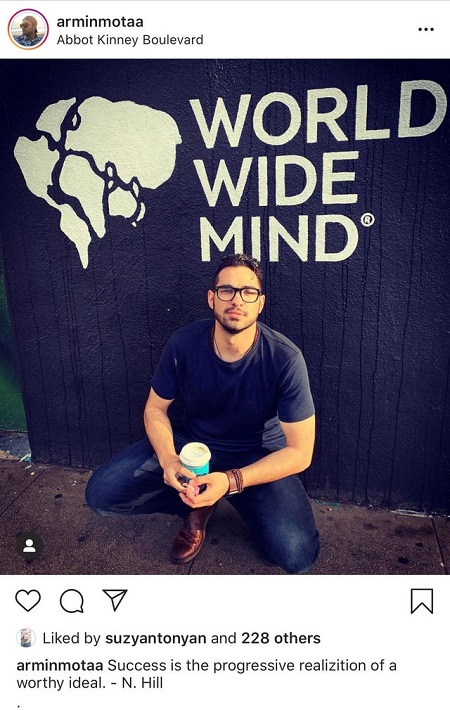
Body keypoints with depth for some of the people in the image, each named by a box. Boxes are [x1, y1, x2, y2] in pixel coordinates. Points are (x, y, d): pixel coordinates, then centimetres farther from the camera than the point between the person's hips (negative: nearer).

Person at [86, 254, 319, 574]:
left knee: (297, 555, -24)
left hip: (259, 456, -2)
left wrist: (231, 481, -32)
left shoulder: (285, 358, -24)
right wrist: (168, 460, -23)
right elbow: (155, 408, -2)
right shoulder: (184, 343, -16)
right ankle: (197, 505, 7)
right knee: (100, 493, -13)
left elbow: (300, 452, -20)